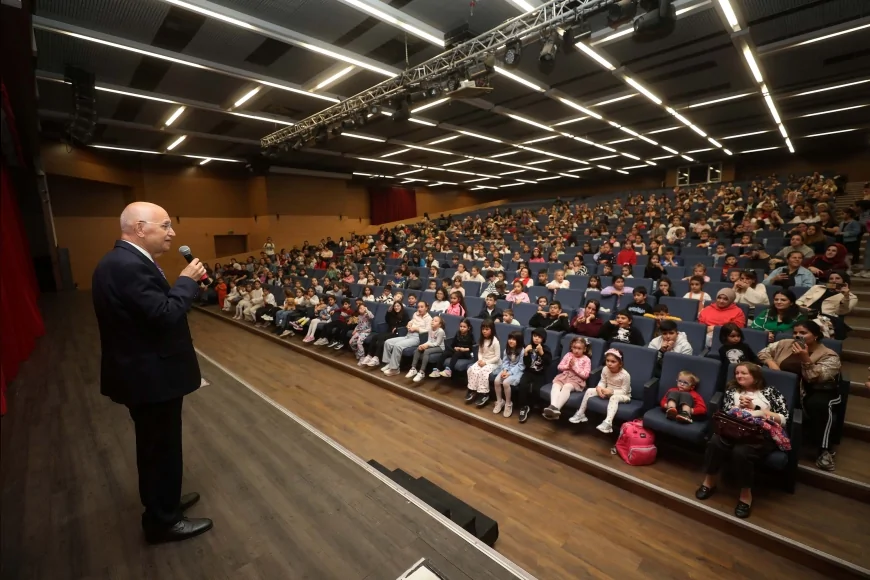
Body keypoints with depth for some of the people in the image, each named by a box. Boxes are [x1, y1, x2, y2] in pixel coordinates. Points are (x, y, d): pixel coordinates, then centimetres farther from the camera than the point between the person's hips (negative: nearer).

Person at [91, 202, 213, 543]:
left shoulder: (123, 260, 7)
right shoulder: (128, 266, -26)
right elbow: (165, 315, -30)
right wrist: (187, 280, -20)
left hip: (145, 370, 10)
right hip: (150, 375, -10)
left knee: (156, 445, 24)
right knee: (161, 447, 8)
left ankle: (162, 502, 44)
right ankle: (162, 521, 28)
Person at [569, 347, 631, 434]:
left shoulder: (625, 375, -25)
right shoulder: (605, 369, -11)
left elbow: (624, 391, -21)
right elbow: (602, 382, 0)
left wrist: (611, 391, -34)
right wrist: (599, 388, -22)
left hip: (622, 395, -6)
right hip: (608, 391, 6)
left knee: (614, 398, -41)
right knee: (589, 391, -10)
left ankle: (608, 422, -51)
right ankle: (580, 414, -4)